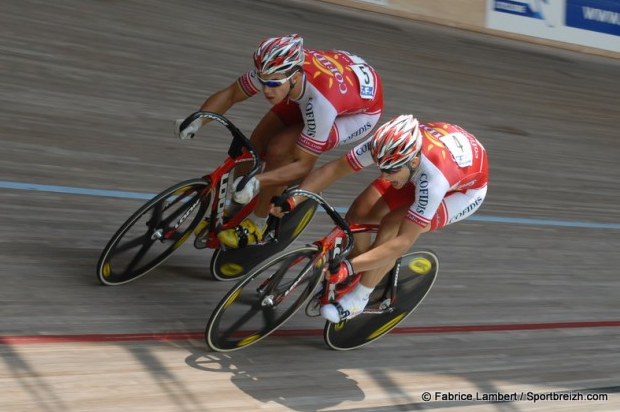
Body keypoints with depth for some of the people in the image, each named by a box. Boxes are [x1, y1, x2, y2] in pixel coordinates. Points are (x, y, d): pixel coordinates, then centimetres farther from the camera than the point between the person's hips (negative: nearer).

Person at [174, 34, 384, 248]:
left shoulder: (322, 100, -43)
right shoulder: (274, 69, -29)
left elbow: (303, 164, -35)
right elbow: (230, 94, -14)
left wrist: (256, 181, -48)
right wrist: (196, 121, -31)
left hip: (362, 110, -6)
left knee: (279, 149, -24)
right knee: (256, 146, -6)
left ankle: (256, 225, -4)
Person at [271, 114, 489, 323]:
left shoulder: (433, 177, -44)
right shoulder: (384, 146, -32)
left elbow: (404, 241, -40)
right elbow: (334, 169, -21)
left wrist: (348, 267, -44)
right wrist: (292, 201, -30)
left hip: (465, 189, -5)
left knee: (392, 225, -27)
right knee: (359, 213, -11)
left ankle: (357, 299, -9)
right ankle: (355, 280, 15)